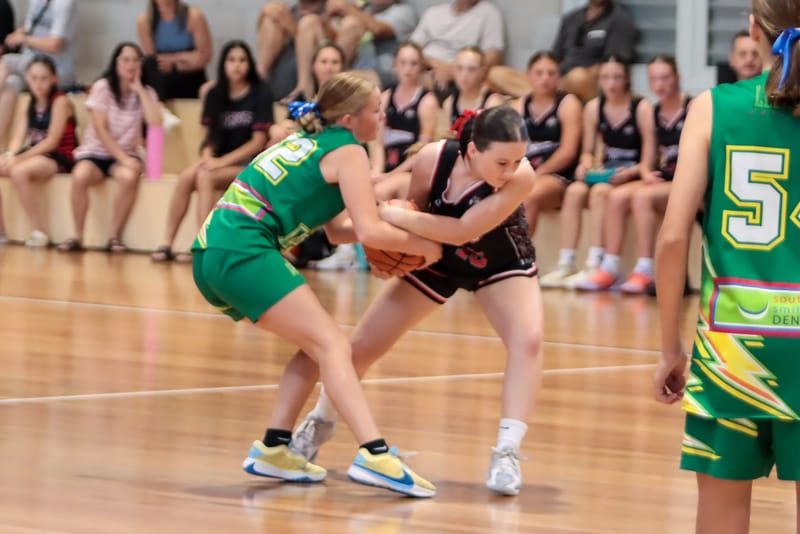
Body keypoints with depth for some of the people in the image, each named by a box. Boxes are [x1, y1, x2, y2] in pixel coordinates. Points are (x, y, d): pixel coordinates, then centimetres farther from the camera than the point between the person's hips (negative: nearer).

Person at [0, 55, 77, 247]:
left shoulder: (60, 101, -9)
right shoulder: (32, 103, 13)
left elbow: (51, 142, -16)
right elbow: (20, 136, 7)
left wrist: (18, 158, -21)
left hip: (59, 158, -8)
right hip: (34, 155, 8)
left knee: (19, 172, -34)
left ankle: (40, 232, -27)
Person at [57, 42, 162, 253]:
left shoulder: (146, 92, 4)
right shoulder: (102, 87, -4)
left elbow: (155, 124, -14)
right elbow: (100, 130, -10)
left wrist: (139, 90, -12)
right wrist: (123, 158, -20)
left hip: (125, 154, 1)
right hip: (95, 152, -1)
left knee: (129, 177, -35)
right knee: (80, 175, -35)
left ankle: (115, 236, -22)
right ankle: (77, 237, -22)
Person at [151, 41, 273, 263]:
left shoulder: (261, 94, -5)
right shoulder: (215, 95, 9)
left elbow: (259, 142, -9)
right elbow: (211, 136, 9)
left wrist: (222, 161, -17)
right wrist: (207, 157, -14)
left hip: (249, 165, -4)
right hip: (219, 162, 4)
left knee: (205, 177, -31)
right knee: (187, 176, -25)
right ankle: (167, 244, -26)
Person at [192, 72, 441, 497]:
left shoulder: (308, 142, 25)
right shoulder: (347, 150, -1)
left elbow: (337, 229, 27)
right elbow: (370, 231, -10)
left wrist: (386, 228, 12)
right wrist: (422, 246, 5)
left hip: (212, 252, 9)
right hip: (243, 252, -9)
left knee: (317, 345, 15)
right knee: (331, 345, -13)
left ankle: (273, 447, 7)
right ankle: (374, 455, -29)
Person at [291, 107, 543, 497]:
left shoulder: (521, 176, -37)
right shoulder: (433, 158, -30)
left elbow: (462, 230, -40)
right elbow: (415, 210, -9)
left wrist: (392, 215, -39)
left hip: (501, 263, -2)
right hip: (436, 259, 2)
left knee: (528, 339, -29)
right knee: (362, 345, 7)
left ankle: (507, 453, -25)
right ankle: (320, 423, 34)